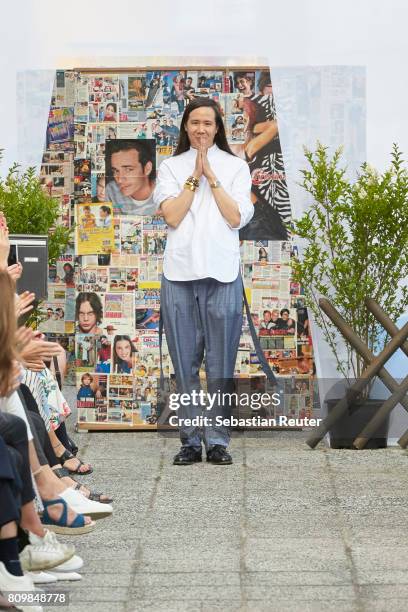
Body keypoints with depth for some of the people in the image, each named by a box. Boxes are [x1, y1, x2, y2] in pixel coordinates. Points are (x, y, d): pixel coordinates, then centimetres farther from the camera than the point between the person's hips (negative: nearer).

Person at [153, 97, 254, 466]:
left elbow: (237, 218, -3)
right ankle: (190, 441, 8)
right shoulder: (171, 167, 10)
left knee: (221, 361, -1)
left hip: (222, 272, -1)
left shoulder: (235, 167, 9)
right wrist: (195, 177, -6)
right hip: (180, 272, 1)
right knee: (185, 361, 2)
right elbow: (171, 216, -3)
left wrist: (211, 176, -5)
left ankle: (217, 440, 6)